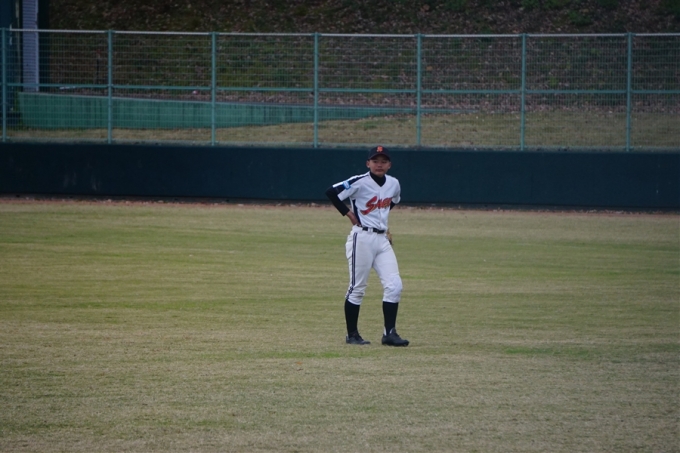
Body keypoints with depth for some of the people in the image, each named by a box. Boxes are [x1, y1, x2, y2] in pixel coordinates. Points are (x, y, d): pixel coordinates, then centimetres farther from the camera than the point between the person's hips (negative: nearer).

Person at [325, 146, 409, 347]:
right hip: (362, 238, -6)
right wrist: (349, 214, -11)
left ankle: (390, 333, 1)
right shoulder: (359, 183, -12)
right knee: (357, 287, 0)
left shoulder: (393, 184, 7)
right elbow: (331, 192, -16)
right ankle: (352, 335, 9)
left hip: (382, 239, 6)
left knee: (394, 285, -4)